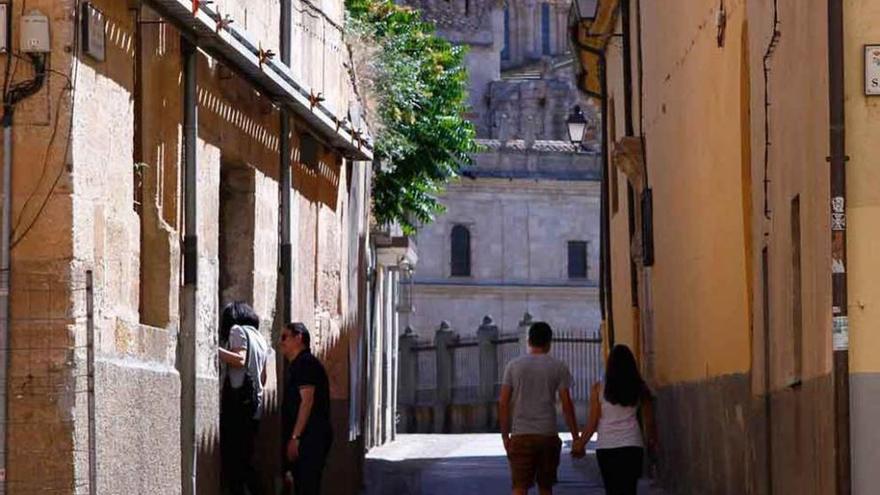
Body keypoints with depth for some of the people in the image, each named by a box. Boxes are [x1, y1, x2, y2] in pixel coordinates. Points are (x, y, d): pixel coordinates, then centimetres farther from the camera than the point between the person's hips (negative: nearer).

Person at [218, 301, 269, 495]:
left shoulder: (237, 330, -1)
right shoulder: (259, 337, 22)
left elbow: (240, 359, -18)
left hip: (237, 404, -8)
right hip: (254, 406, 8)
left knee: (232, 459, -10)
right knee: (244, 461, 11)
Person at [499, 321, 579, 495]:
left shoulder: (514, 365, 4)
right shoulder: (558, 367, 2)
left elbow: (503, 403, 2)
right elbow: (567, 404, -2)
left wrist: (505, 436, 9)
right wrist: (576, 438, 3)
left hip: (521, 435, 0)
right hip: (548, 435, 1)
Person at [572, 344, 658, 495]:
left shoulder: (599, 389, -2)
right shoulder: (640, 388, 2)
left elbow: (593, 423, -2)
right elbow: (649, 421, 8)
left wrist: (580, 444, 10)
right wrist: (652, 439, 26)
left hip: (606, 447, 0)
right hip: (632, 446, 0)